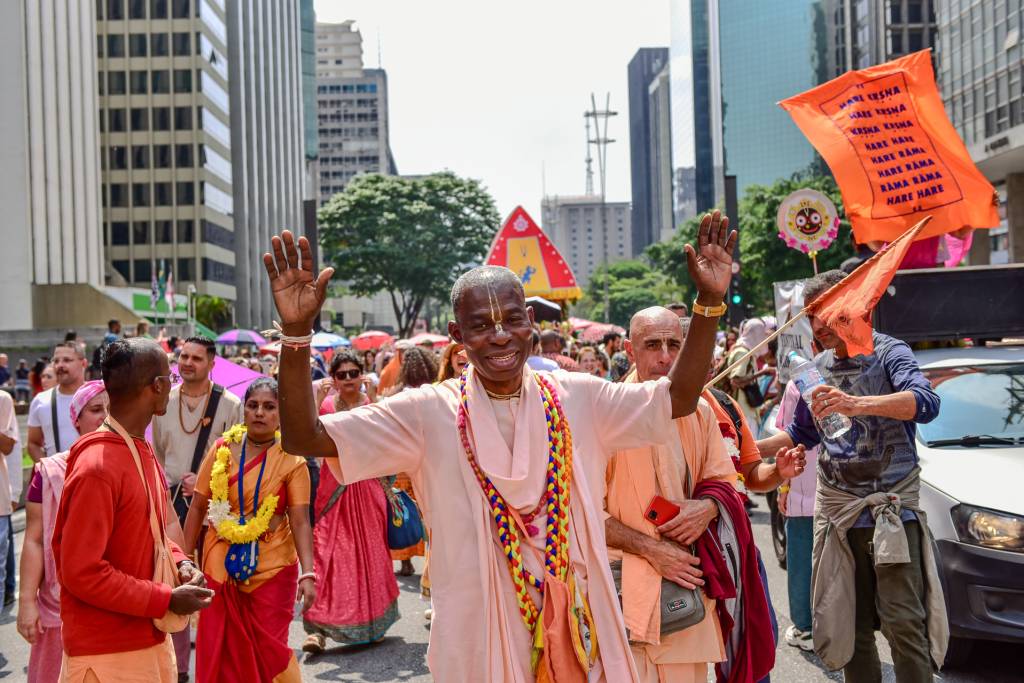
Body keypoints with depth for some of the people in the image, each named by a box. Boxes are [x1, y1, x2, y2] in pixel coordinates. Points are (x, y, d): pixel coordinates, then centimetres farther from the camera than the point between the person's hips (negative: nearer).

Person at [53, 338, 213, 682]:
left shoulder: (142, 452, 7)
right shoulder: (98, 466, -22)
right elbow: (81, 571, -23)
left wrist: (179, 562, 0)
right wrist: (167, 599, -19)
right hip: (108, 653, -8)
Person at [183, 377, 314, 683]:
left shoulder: (291, 461, -7)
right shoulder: (222, 449, -1)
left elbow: (300, 521, -11)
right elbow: (198, 508, 3)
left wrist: (307, 574, -22)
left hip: (271, 567, -2)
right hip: (222, 563, 2)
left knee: (268, 649, 4)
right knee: (219, 650, 7)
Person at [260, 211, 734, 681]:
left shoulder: (577, 398, -1)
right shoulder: (429, 412, -8)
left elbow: (679, 398, 2)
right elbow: (305, 437, -13)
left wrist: (709, 301, -9)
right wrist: (297, 333, -27)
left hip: (574, 623, 2)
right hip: (477, 636, -2)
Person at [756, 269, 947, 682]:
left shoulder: (888, 352, -4)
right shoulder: (817, 369, 12)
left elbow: (926, 403, -24)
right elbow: (802, 434, 24)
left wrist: (857, 403, -38)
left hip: (891, 507, -5)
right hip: (836, 508, 5)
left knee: (903, 623, -8)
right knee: (852, 625, 9)